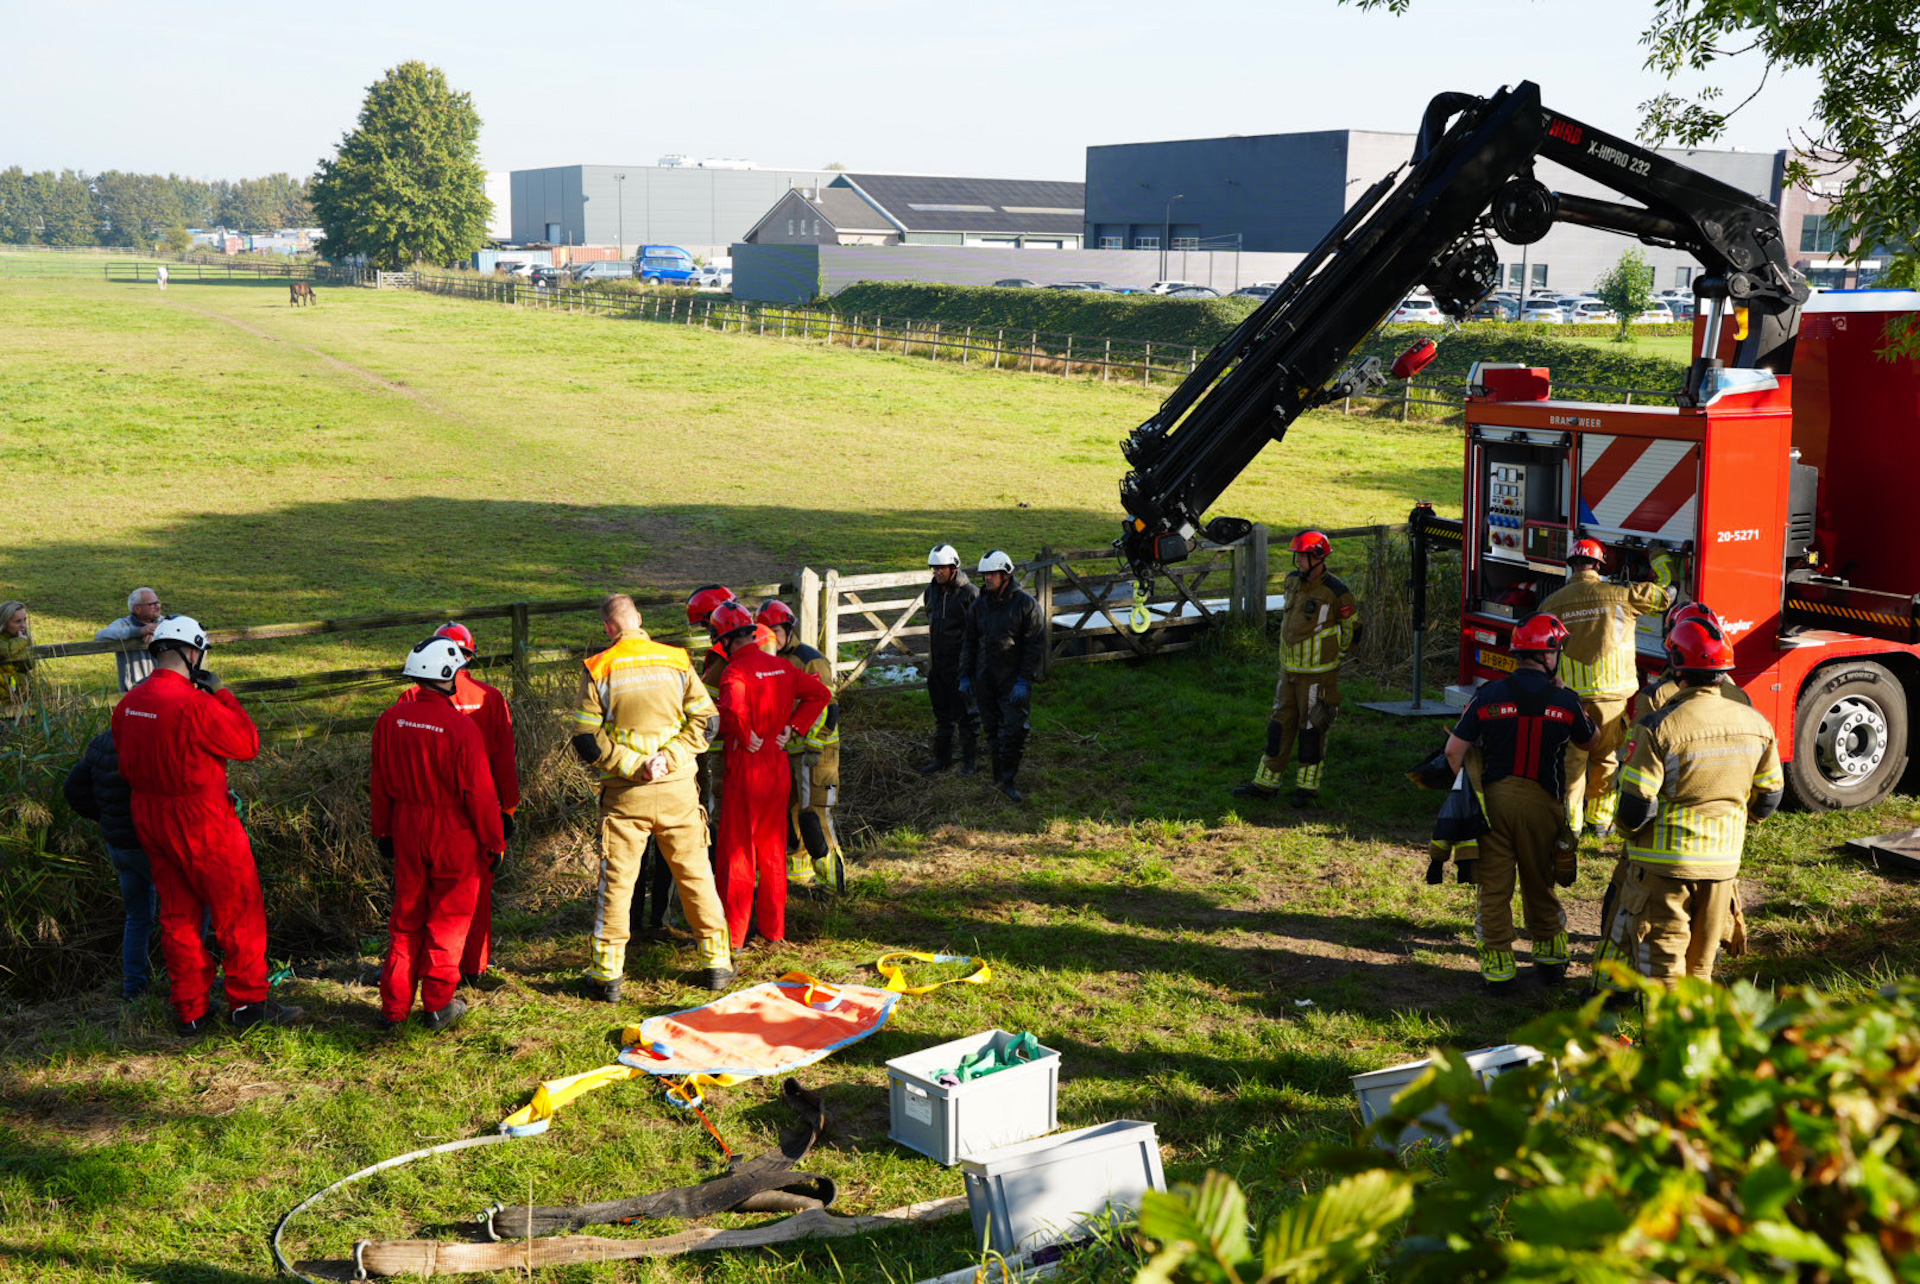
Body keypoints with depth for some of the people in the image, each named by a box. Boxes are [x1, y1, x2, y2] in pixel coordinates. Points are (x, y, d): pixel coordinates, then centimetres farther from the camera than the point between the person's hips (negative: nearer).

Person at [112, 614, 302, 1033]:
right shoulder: (194, 703, -22)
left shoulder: (129, 704, 3)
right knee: (240, 911, 5)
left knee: (178, 915, 14)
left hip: (150, 821, 8)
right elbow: (247, 744, -13)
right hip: (201, 824, -8)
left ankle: (189, 1010, 20)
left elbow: (126, 765, 11)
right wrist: (221, 694, -6)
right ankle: (248, 1002, 11)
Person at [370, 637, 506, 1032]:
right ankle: (438, 1005, 15)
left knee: (406, 919, 15)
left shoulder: (390, 720, -4)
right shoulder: (462, 726, -20)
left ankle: (394, 1007, 20)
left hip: (407, 827, 5)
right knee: (449, 918, 9)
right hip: (454, 834, -5)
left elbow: (380, 783, 6)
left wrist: (383, 832, 19)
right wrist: (495, 841, -3)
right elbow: (479, 792, -14)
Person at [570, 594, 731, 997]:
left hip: (625, 793, -1)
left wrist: (632, 766, -9)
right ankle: (716, 963, 18)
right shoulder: (677, 660, 0)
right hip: (677, 787, 1)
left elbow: (587, 741, -8)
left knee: (616, 879, 7)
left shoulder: (598, 669, -4)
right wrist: (670, 757, -9)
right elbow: (703, 719, -3)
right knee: (695, 873, 12)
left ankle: (607, 974, 10)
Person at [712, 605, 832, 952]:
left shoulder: (736, 671, -18)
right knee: (773, 850, 16)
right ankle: (773, 928, 24)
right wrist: (793, 727, 6)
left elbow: (733, 711, -37)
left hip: (746, 770, -7)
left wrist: (746, 737, -19)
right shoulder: (781, 667, 4)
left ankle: (731, 935, 7)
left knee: (736, 850, 2)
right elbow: (820, 693, 11)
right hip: (778, 767, 7)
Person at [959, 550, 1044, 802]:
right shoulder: (979, 604, 9)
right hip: (984, 680, 5)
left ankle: (1007, 779, -1)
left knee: (1014, 730, -10)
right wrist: (965, 676, 9)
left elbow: (1035, 645, -9)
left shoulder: (1025, 603, -7)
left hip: (1013, 679, -5)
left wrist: (1024, 681, -14)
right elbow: (969, 642, 16)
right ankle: (999, 775, 20)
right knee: (992, 729, 9)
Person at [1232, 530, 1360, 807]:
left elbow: (1352, 628, -2)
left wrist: (1337, 658, 6)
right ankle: (1265, 784, 16)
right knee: (1280, 725, 10)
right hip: (1290, 670, 7)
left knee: (1312, 728, 2)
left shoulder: (1335, 591, -16)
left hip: (1318, 673, -6)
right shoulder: (1293, 580, 4)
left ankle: (1307, 787, 14)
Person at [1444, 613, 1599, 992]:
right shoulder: (1565, 701, -4)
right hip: (1542, 803, 1)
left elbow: (1455, 749, -5)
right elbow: (1591, 738, 16)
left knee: (1494, 885, 7)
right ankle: (1550, 955, 30)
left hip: (1494, 799, -1)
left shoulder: (1489, 695, -5)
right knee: (1539, 883, 18)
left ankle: (1498, 963, 10)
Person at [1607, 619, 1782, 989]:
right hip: (1723, 859, 5)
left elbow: (1636, 807, -18)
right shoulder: (1755, 724, -2)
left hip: (1664, 860, -5)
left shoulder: (1660, 727, -19)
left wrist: (1629, 829, 4)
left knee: (1662, 958, 6)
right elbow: (1768, 797, 9)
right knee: (1702, 959, 19)